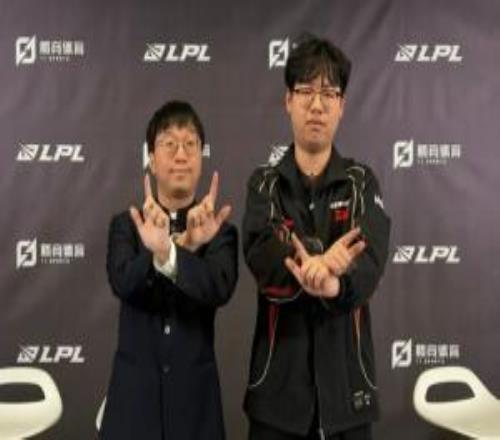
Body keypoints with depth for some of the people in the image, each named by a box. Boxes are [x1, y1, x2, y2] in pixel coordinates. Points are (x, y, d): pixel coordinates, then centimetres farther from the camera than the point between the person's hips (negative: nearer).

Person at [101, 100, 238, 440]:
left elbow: (220, 290, -19)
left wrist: (169, 254, -36)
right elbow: (122, 283, -17)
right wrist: (156, 253, -36)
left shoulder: (219, 230, -2)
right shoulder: (126, 224, 1)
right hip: (135, 389, 0)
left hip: (195, 390, 0)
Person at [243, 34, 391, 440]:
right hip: (279, 375, 0)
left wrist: (336, 284, -36)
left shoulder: (362, 182, 4)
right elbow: (261, 257, -14)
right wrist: (320, 261, -32)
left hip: (346, 375, 0)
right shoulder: (264, 182, 4)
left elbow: (369, 262, -15)